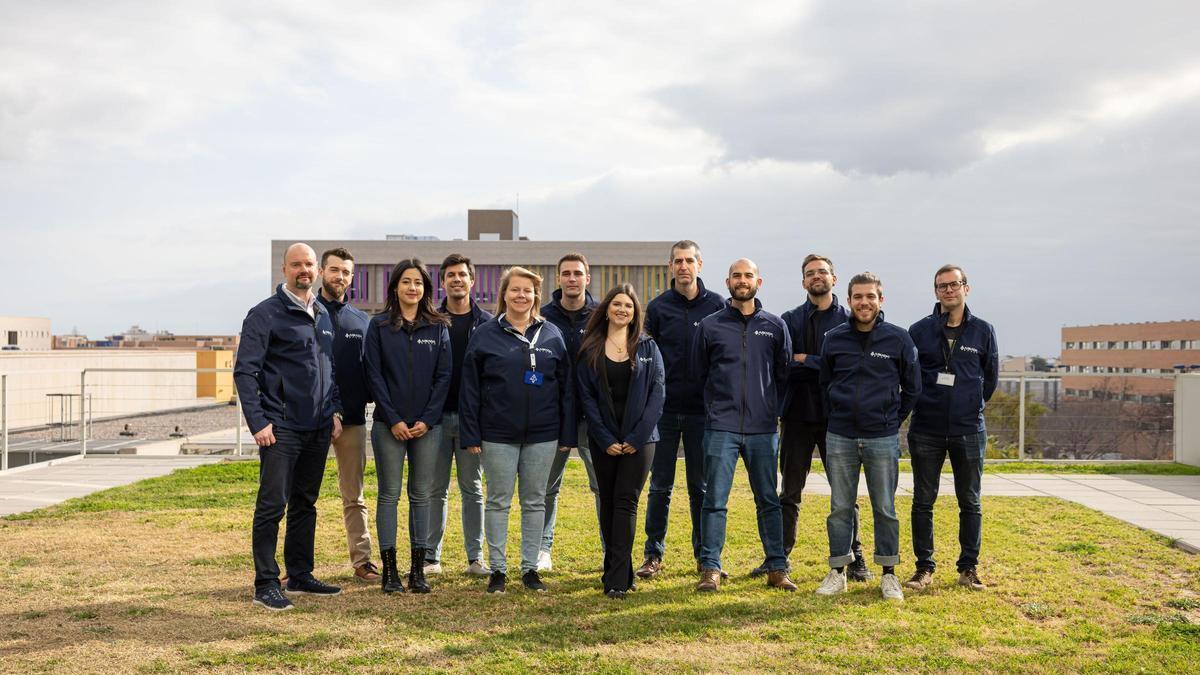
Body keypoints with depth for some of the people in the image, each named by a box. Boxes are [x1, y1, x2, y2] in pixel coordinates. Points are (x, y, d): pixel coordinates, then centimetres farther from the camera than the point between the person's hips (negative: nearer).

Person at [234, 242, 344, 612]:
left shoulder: (323, 315, 14)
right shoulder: (265, 314, -7)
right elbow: (245, 371, -10)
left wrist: (334, 410, 11)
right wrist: (257, 422, -16)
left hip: (318, 428, 7)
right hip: (281, 427, -7)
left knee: (305, 504, 13)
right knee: (272, 505, -4)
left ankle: (300, 575, 23)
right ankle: (266, 585, 2)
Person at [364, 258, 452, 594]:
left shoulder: (438, 327, 7)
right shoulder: (379, 326, 2)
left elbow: (443, 376, 3)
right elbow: (374, 375, -2)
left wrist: (428, 419, -7)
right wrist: (393, 420, -10)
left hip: (427, 425, 2)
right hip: (389, 424, -1)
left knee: (422, 496, 5)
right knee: (389, 495, 2)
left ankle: (418, 570, 13)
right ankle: (389, 570, 8)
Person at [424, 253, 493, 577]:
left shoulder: (487, 323, 4)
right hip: (437, 416, 0)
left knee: (472, 489, 7)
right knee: (435, 489, 6)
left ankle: (475, 557, 14)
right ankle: (431, 557, 14)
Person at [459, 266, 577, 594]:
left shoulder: (552, 336, 5)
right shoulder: (485, 335, 0)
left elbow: (566, 387, 6)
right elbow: (470, 388, -1)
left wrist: (568, 434, 2)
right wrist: (471, 434, -7)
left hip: (542, 434, 2)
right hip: (498, 434, -2)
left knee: (535, 501, 9)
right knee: (498, 501, 5)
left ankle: (530, 567, 20)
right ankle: (497, 568, 15)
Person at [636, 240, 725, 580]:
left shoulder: (716, 305, 3)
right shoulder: (658, 307, 3)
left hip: (703, 410, 0)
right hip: (665, 409, 0)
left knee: (701, 486, 8)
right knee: (660, 486, 4)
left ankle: (705, 553, 18)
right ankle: (653, 554, 13)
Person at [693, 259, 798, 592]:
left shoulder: (775, 325, 7)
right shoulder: (710, 325, 4)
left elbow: (784, 373, 14)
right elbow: (698, 372, 12)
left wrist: (770, 406, 12)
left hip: (763, 428, 1)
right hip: (721, 428, -1)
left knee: (769, 500, 8)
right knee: (715, 500, -2)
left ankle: (777, 568, 16)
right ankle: (710, 569, 5)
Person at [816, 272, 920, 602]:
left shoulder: (899, 339, -1)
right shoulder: (834, 339, 3)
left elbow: (912, 387, 8)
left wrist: (894, 419, 7)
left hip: (883, 439, -1)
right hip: (840, 438, 1)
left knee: (885, 509, 5)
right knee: (840, 508, 6)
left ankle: (889, 574, 17)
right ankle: (838, 572, 16)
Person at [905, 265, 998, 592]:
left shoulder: (983, 331, 2)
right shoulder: (920, 330, 0)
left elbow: (991, 376, 12)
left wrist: (971, 405, 12)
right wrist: (923, 405, 8)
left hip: (969, 431, 0)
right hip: (926, 430, 0)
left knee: (970, 502, 8)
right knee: (923, 501, 4)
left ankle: (969, 568, 19)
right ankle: (924, 568, 14)